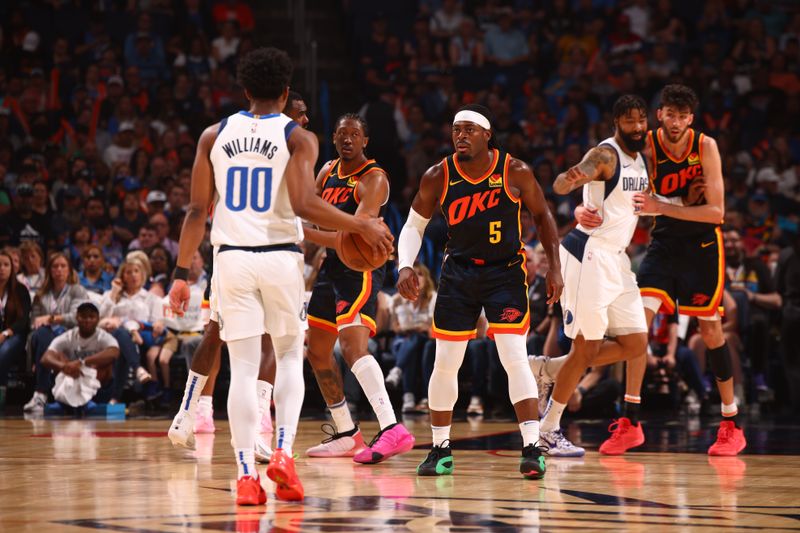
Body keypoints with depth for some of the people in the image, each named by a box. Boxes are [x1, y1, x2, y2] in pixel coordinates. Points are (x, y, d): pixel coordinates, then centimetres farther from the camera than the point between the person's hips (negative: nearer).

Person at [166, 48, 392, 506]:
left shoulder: (215, 136, 7)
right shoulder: (298, 137, -2)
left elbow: (198, 210, 4)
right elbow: (303, 203, -16)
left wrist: (182, 273, 7)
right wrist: (362, 226, -7)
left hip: (232, 258, 2)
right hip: (280, 257, -2)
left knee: (243, 368, 4)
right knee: (290, 357, 16)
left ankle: (247, 476, -3)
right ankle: (284, 454, -2)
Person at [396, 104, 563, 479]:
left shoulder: (515, 173, -13)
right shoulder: (439, 177, -9)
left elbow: (542, 215, 2)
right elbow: (414, 225, 3)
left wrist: (554, 268, -2)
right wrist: (405, 266, -14)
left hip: (505, 272, -2)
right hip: (458, 273, 3)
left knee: (515, 359, -14)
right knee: (445, 363, 3)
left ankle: (532, 448, -11)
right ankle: (441, 450, 17)